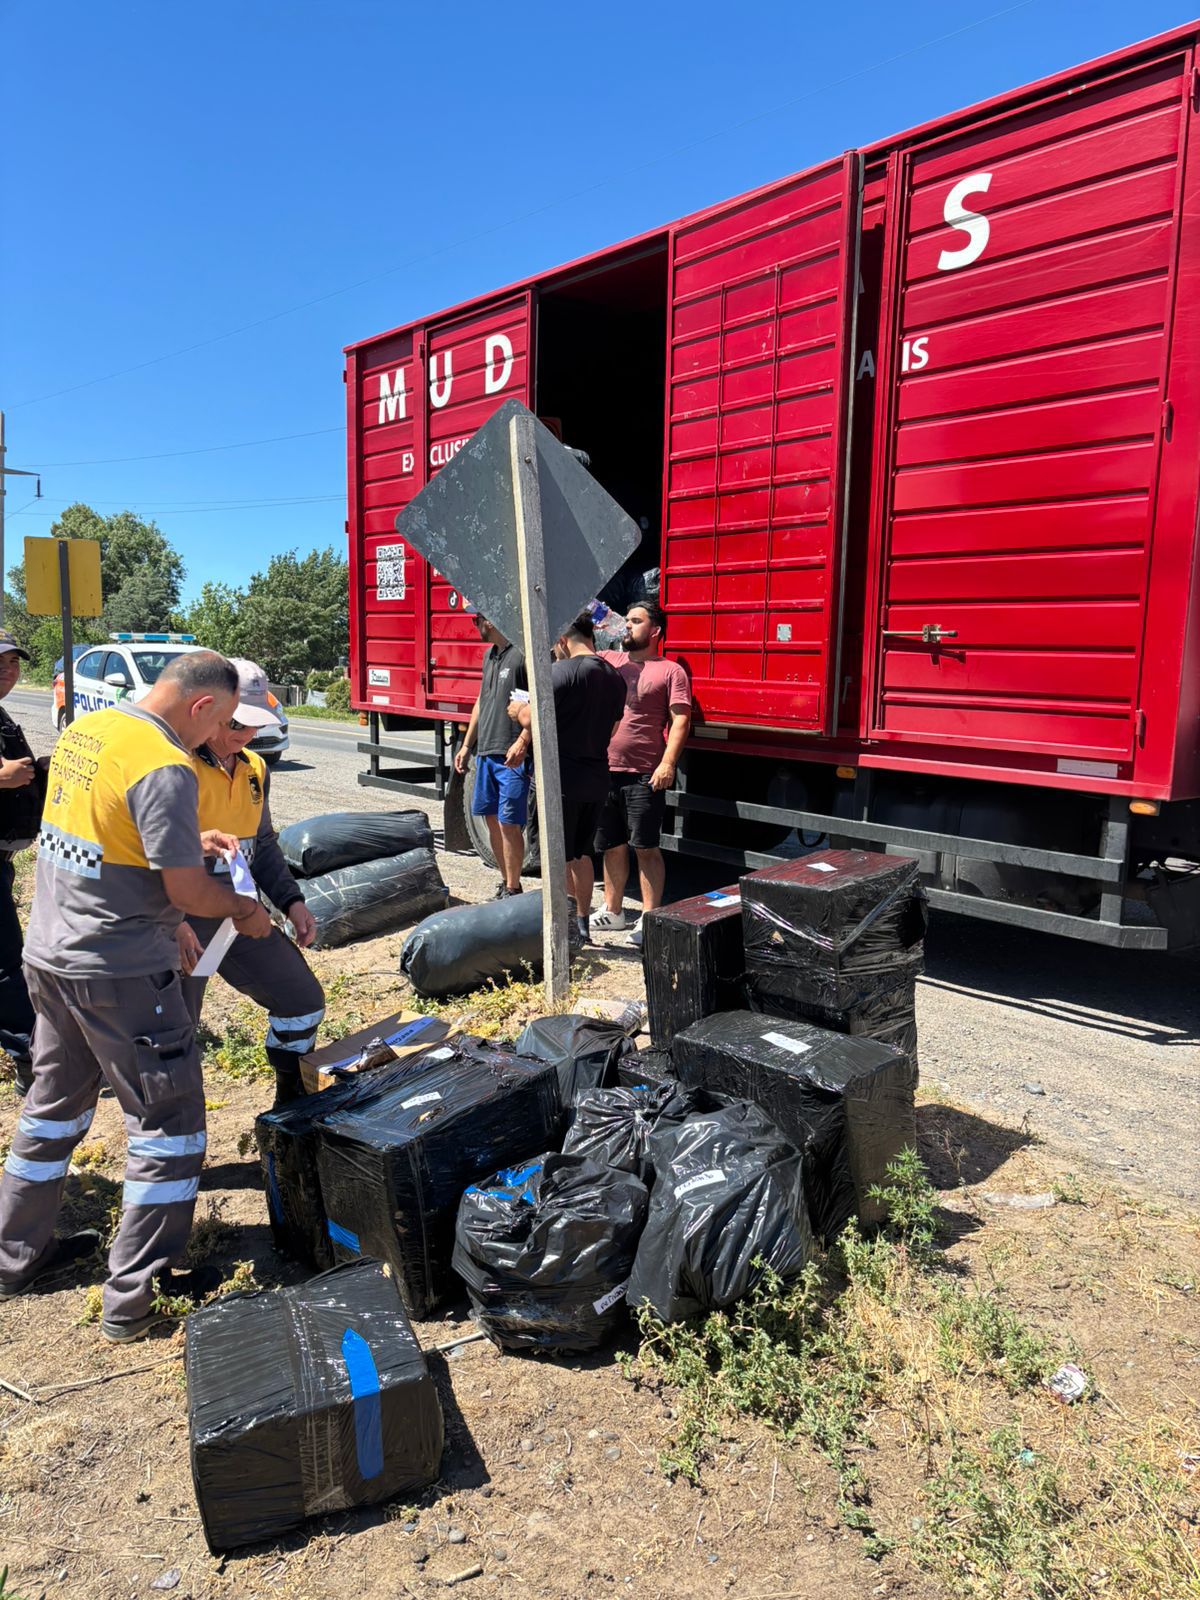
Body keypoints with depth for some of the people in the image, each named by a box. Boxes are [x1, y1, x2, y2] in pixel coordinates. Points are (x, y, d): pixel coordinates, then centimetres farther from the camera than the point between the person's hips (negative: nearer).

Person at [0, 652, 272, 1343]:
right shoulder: (166, 769, -22)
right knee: (170, 1123, 4)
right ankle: (134, 1297, 12)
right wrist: (243, 909, -2)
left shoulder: (83, 731, 5)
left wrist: (190, 840, 13)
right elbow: (187, 892, -20)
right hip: (120, 974, -9)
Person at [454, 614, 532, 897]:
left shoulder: (523, 653, -10)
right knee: (492, 820, 12)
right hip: (485, 752, 9)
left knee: (509, 824, -6)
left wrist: (522, 742, -24)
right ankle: (505, 883, 23)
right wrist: (466, 745, 24)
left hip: (512, 756, -9)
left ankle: (512, 890, 4)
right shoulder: (489, 654, 17)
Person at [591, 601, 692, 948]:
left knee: (646, 848, -1)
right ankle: (612, 910, 28)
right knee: (612, 846, 15)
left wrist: (668, 763, -19)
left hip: (644, 775, -5)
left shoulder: (670, 671, -1)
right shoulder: (607, 660, 14)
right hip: (604, 771, 5)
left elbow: (680, 721, -9)